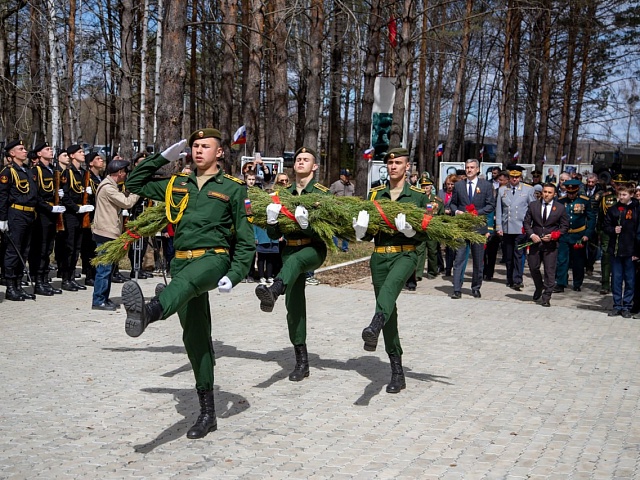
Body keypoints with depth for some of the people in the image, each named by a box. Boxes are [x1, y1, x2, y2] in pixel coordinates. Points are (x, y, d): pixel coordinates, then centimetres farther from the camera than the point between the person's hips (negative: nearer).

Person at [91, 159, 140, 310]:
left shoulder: (111, 186, 17)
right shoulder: (108, 187, -17)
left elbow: (123, 201, 16)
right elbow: (127, 203, -17)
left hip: (109, 232, 11)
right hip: (106, 233, -11)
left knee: (107, 268, 14)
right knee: (104, 268, -7)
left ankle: (104, 298, 21)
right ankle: (98, 301, -2)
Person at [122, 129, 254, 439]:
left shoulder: (232, 188, 6)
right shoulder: (176, 184, 19)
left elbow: (246, 238, 4)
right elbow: (134, 185, 27)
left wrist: (235, 275, -9)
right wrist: (162, 158, 18)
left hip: (213, 259, -5)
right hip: (181, 261, 5)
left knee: (185, 282, -40)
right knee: (195, 337, 5)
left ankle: (149, 312, -76)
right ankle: (207, 413, 11)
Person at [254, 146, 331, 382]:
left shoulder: (322, 193, 0)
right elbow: (274, 235, 10)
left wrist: (306, 224, -29)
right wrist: (272, 221, -13)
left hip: (314, 249, -5)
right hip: (290, 249, 5)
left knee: (294, 260, -40)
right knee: (294, 305, 0)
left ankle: (272, 292, -70)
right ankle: (301, 361, 7)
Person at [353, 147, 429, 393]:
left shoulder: (418, 196, 6)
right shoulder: (375, 194, 13)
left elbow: (425, 234, 4)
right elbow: (366, 234, 14)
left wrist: (412, 231, -18)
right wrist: (361, 230, -9)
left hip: (405, 254, -3)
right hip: (380, 255, 3)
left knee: (390, 285, -37)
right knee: (389, 311, 3)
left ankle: (374, 327, -62)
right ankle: (397, 372, 10)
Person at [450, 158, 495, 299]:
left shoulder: (486, 185, 4)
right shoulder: (458, 185, 9)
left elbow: (491, 205, 2)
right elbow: (453, 203, 16)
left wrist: (477, 212, -12)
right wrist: (456, 211, -5)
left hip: (478, 226, 0)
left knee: (478, 260, 7)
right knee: (459, 258, -7)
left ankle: (476, 288, 19)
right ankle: (457, 289, -7)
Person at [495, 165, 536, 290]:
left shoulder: (528, 189, 3)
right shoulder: (502, 190, 9)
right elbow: (498, 210, 9)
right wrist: (498, 227, 3)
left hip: (521, 228, -3)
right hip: (506, 228, 3)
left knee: (518, 255, -10)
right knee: (508, 256, 8)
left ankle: (517, 281, -11)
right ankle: (510, 279, 18)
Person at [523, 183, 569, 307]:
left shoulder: (560, 208, 0)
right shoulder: (533, 205, 5)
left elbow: (565, 226, 3)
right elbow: (526, 222, 7)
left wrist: (553, 235, -11)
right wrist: (531, 234, -9)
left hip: (551, 244, -2)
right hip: (535, 242, 2)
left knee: (549, 271, -4)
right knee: (533, 267, 10)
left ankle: (546, 297, 2)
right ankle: (539, 288, 37)